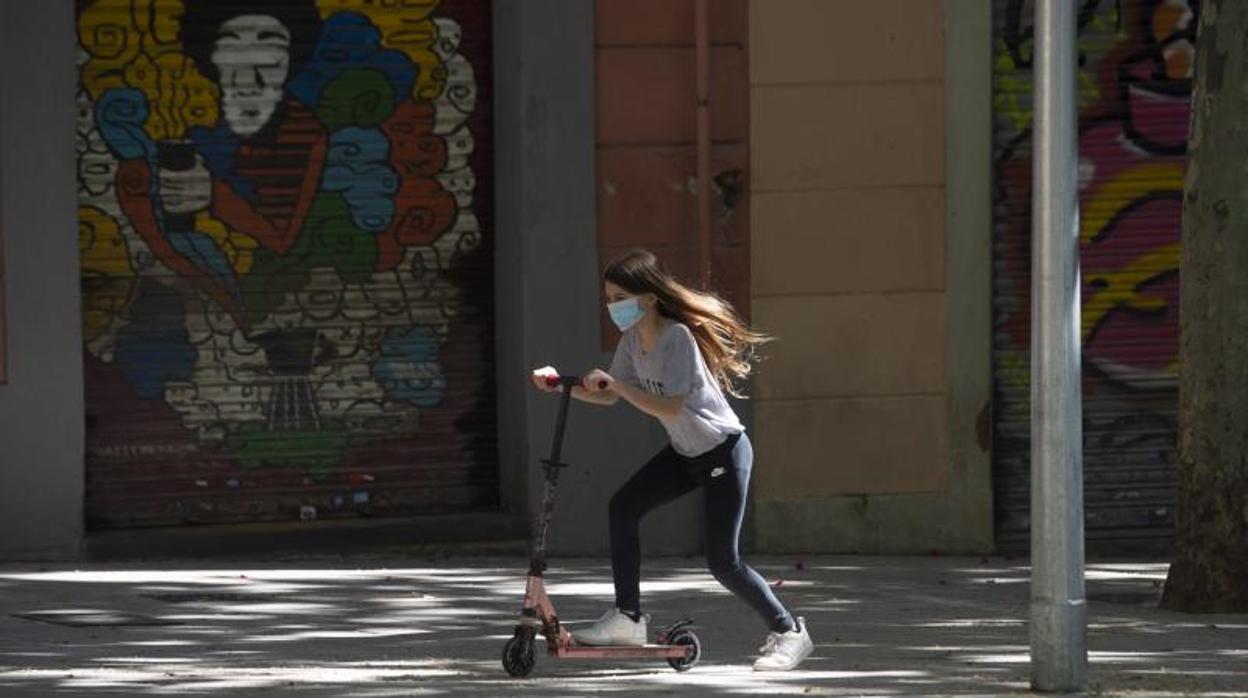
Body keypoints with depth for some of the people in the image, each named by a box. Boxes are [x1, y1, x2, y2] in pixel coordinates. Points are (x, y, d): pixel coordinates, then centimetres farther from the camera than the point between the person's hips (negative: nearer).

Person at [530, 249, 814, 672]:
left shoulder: (677, 337, -24)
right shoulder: (634, 338, 2)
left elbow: (670, 408, -30)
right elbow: (610, 396, 7)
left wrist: (616, 385, -32)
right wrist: (563, 386, -7)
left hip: (723, 451, -9)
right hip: (686, 453, 9)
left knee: (722, 560, -11)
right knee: (623, 507, -4)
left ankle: (788, 632, 4)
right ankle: (628, 618, 3)